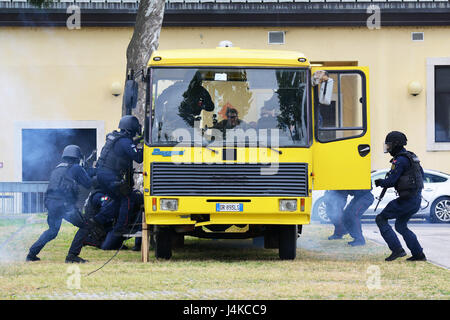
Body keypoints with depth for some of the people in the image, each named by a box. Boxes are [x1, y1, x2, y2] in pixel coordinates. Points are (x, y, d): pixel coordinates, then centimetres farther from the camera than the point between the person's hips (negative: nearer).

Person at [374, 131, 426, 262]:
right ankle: (419, 254, 19)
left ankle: (397, 249, -11)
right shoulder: (412, 157, 16)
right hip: (416, 199, 10)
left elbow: (391, 181, -18)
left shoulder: (400, 160, -15)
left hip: (407, 200, -10)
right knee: (401, 226, 22)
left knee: (381, 219, -3)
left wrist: (380, 182, 2)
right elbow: (421, 173, 27)